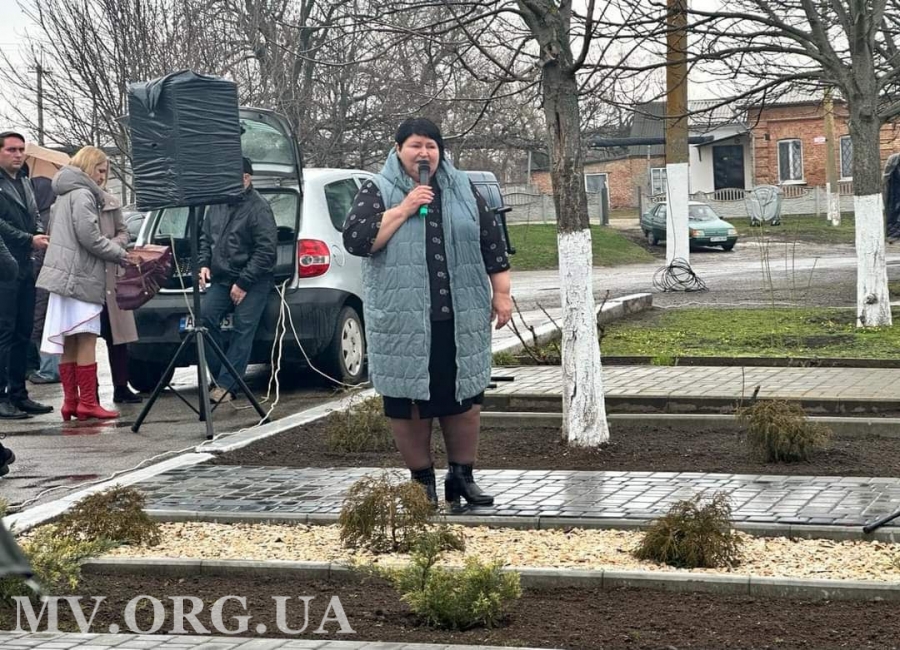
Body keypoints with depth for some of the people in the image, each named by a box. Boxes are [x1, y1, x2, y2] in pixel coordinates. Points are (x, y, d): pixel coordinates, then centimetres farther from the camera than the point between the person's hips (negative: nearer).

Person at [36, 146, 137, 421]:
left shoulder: (64, 195, 20)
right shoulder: (82, 194, -10)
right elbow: (89, 237, -17)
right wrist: (121, 254, -4)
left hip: (64, 276, 10)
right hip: (80, 276, -10)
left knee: (69, 344, 8)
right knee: (86, 340, -8)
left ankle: (70, 402, 9)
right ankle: (88, 403, -9)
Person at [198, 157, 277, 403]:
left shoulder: (258, 208, -12)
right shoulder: (217, 205, 11)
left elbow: (266, 251, -16)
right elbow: (206, 238, 23)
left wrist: (243, 283, -16)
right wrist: (204, 263, 3)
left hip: (253, 282, -7)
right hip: (222, 279, 7)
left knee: (243, 330, -9)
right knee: (205, 317, -10)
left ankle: (225, 385, -8)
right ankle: (219, 375, 0)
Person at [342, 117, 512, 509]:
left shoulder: (462, 190, 10)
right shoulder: (377, 192, 1)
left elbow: (492, 242, 12)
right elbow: (355, 240, -12)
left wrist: (501, 293, 6)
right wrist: (403, 210, -15)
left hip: (459, 318, 3)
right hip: (403, 319, -2)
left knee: (464, 397, 5)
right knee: (408, 400, 1)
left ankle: (462, 476, 16)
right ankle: (422, 480, 14)